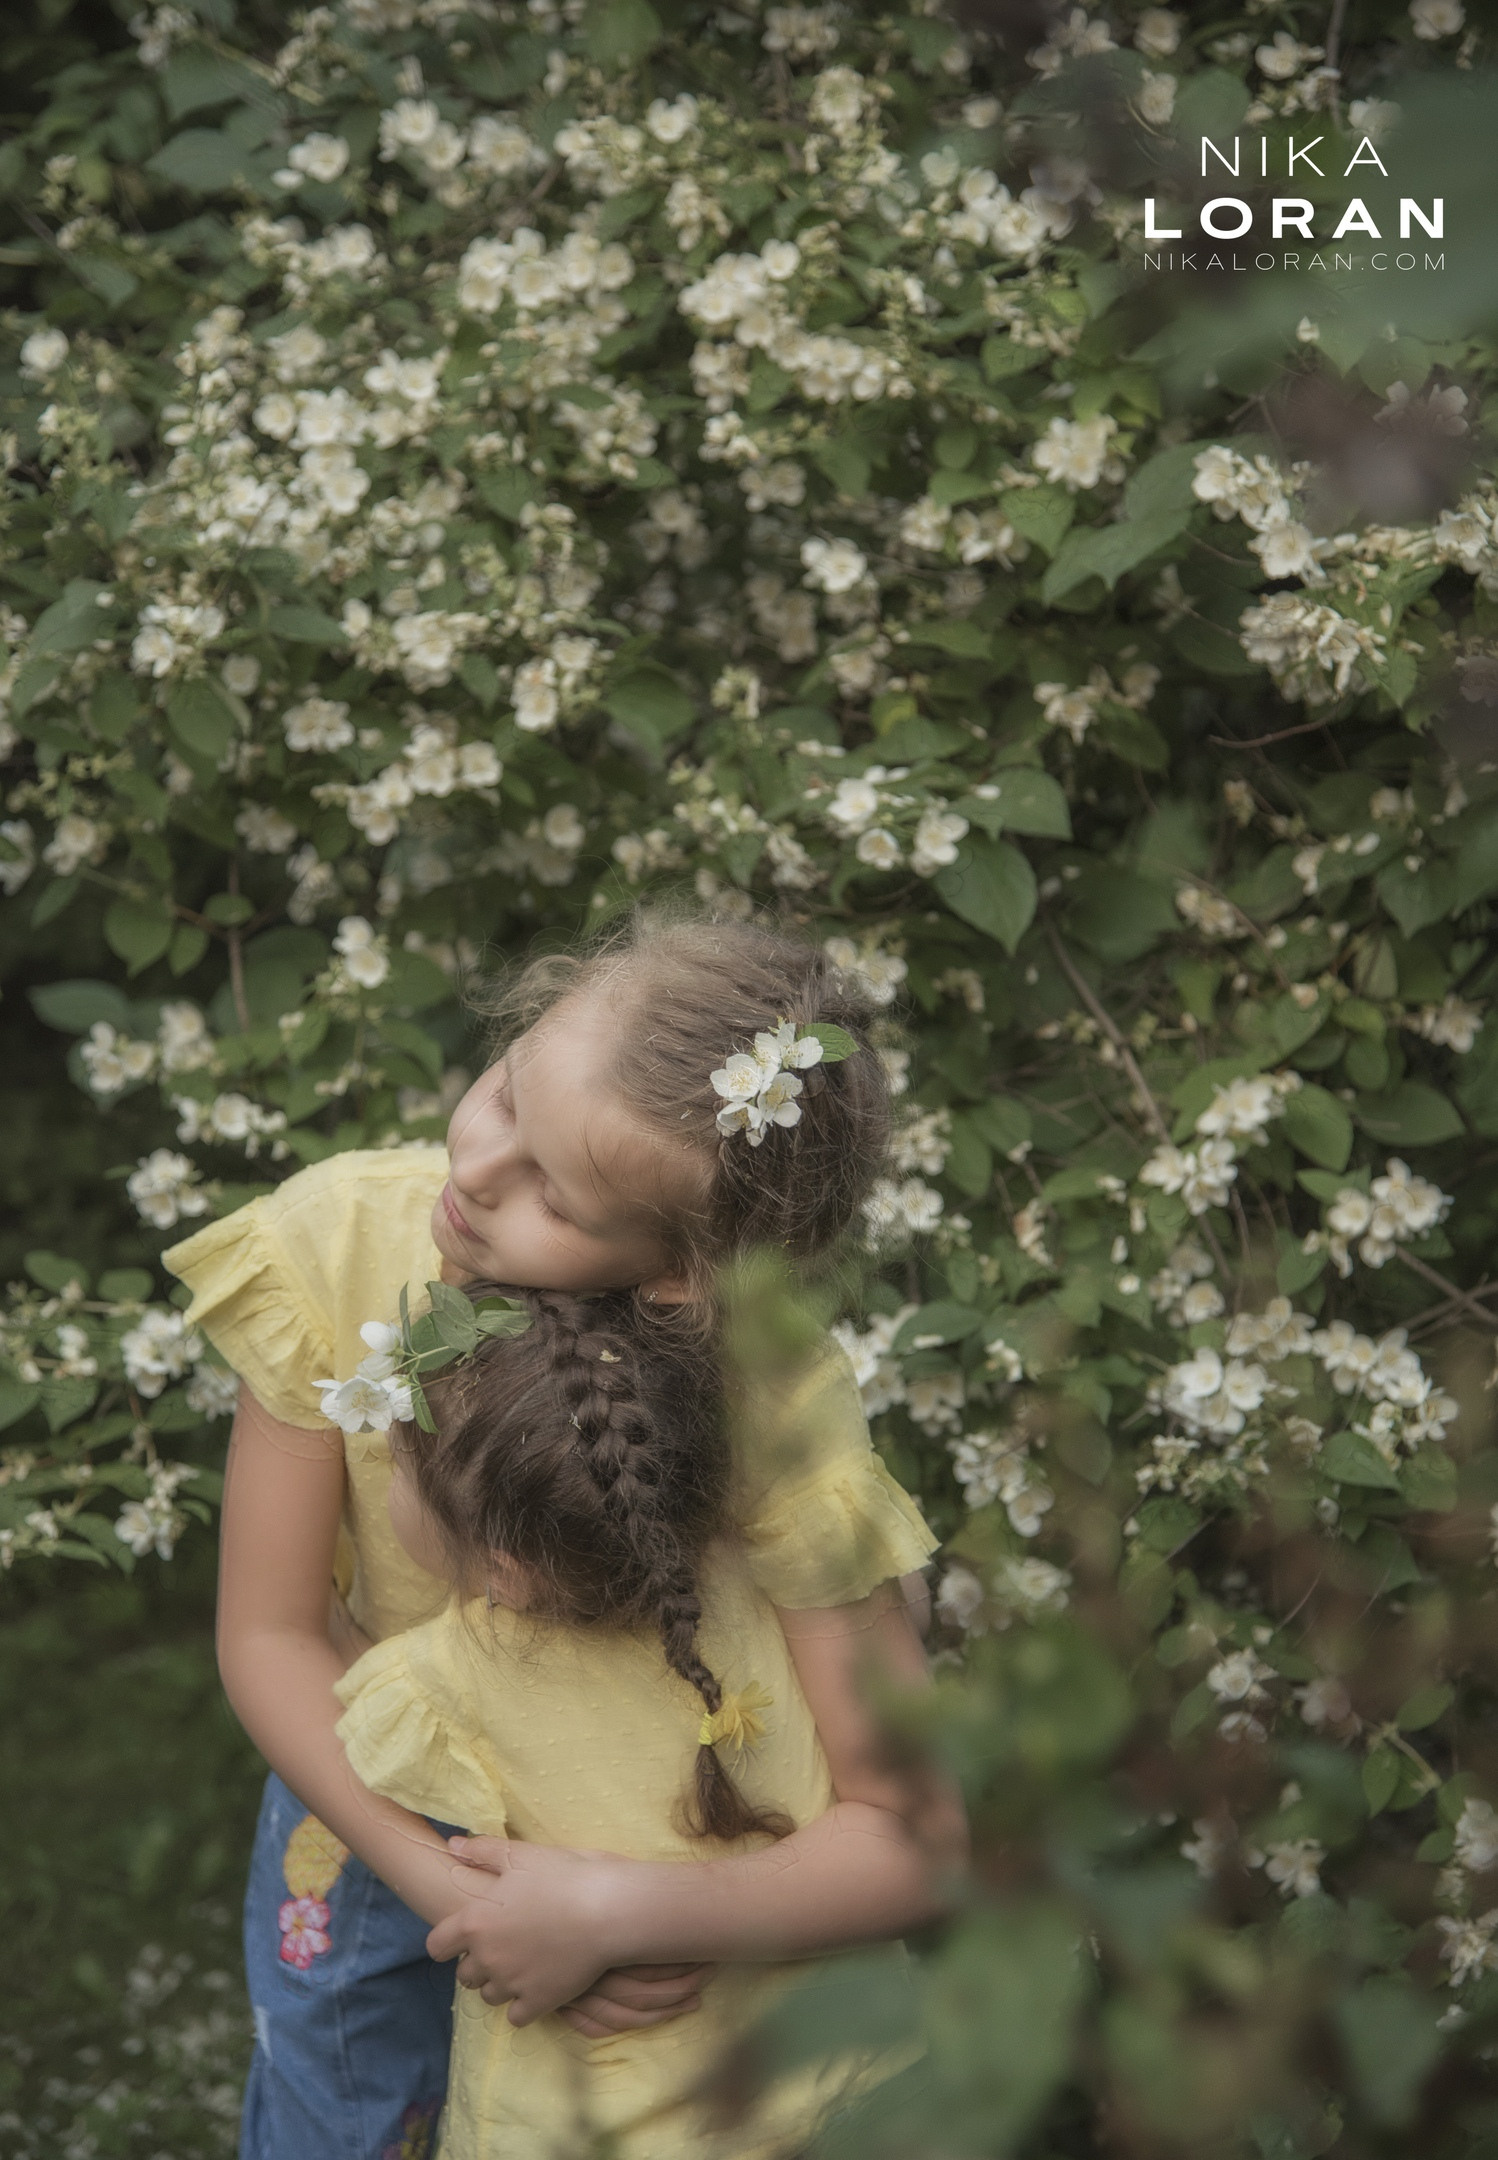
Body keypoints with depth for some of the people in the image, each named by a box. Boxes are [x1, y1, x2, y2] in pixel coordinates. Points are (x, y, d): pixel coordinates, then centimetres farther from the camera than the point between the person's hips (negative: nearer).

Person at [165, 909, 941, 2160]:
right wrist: (452, 1892, -28)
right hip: (370, 1799, 2)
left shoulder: (778, 1407, -35)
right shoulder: (339, 1246, -31)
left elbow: (903, 1812, -29)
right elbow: (268, 1634, -20)